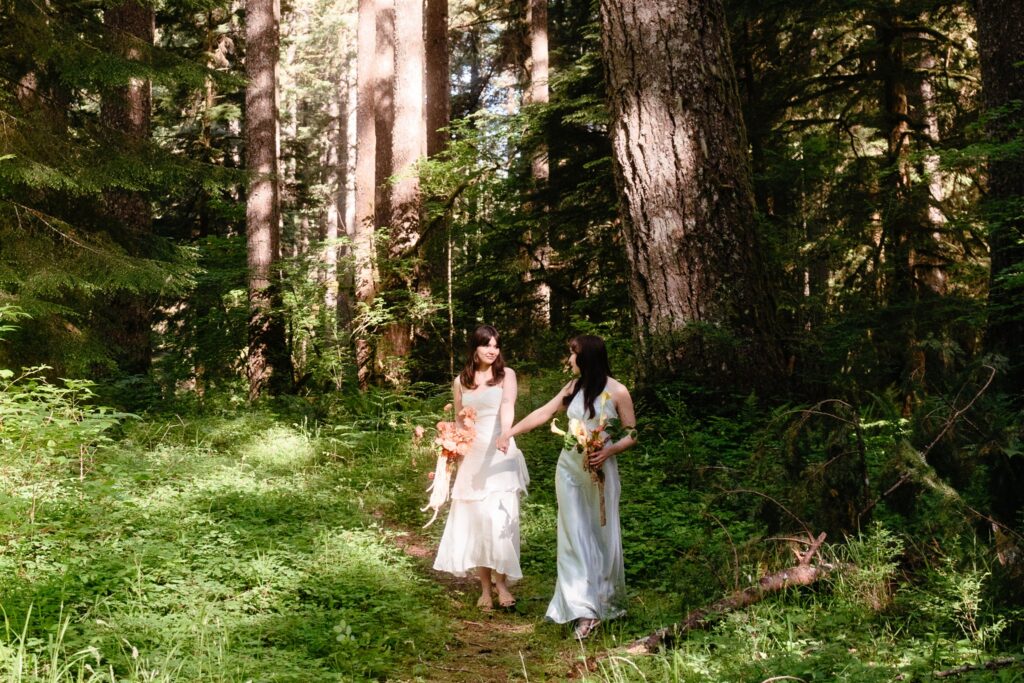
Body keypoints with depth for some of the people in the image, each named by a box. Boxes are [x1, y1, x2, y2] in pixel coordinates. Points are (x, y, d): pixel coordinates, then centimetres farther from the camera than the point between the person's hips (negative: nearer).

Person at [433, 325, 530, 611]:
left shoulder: (506, 375, 0)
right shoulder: (460, 382, 10)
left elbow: (508, 405, -20)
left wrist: (506, 432, -38)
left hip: (500, 456, -3)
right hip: (472, 458, 3)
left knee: (499, 518, -12)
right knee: (475, 520, 2)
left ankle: (502, 582, -3)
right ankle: (485, 588, 8)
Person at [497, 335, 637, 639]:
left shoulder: (617, 392, -9)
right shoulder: (574, 387, 5)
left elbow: (631, 435, -4)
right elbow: (544, 412, 11)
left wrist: (609, 450, -20)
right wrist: (510, 431, 11)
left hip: (600, 471, -4)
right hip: (569, 469, 4)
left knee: (602, 534, 5)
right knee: (574, 537, -2)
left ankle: (607, 601, 23)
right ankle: (585, 610, -2)